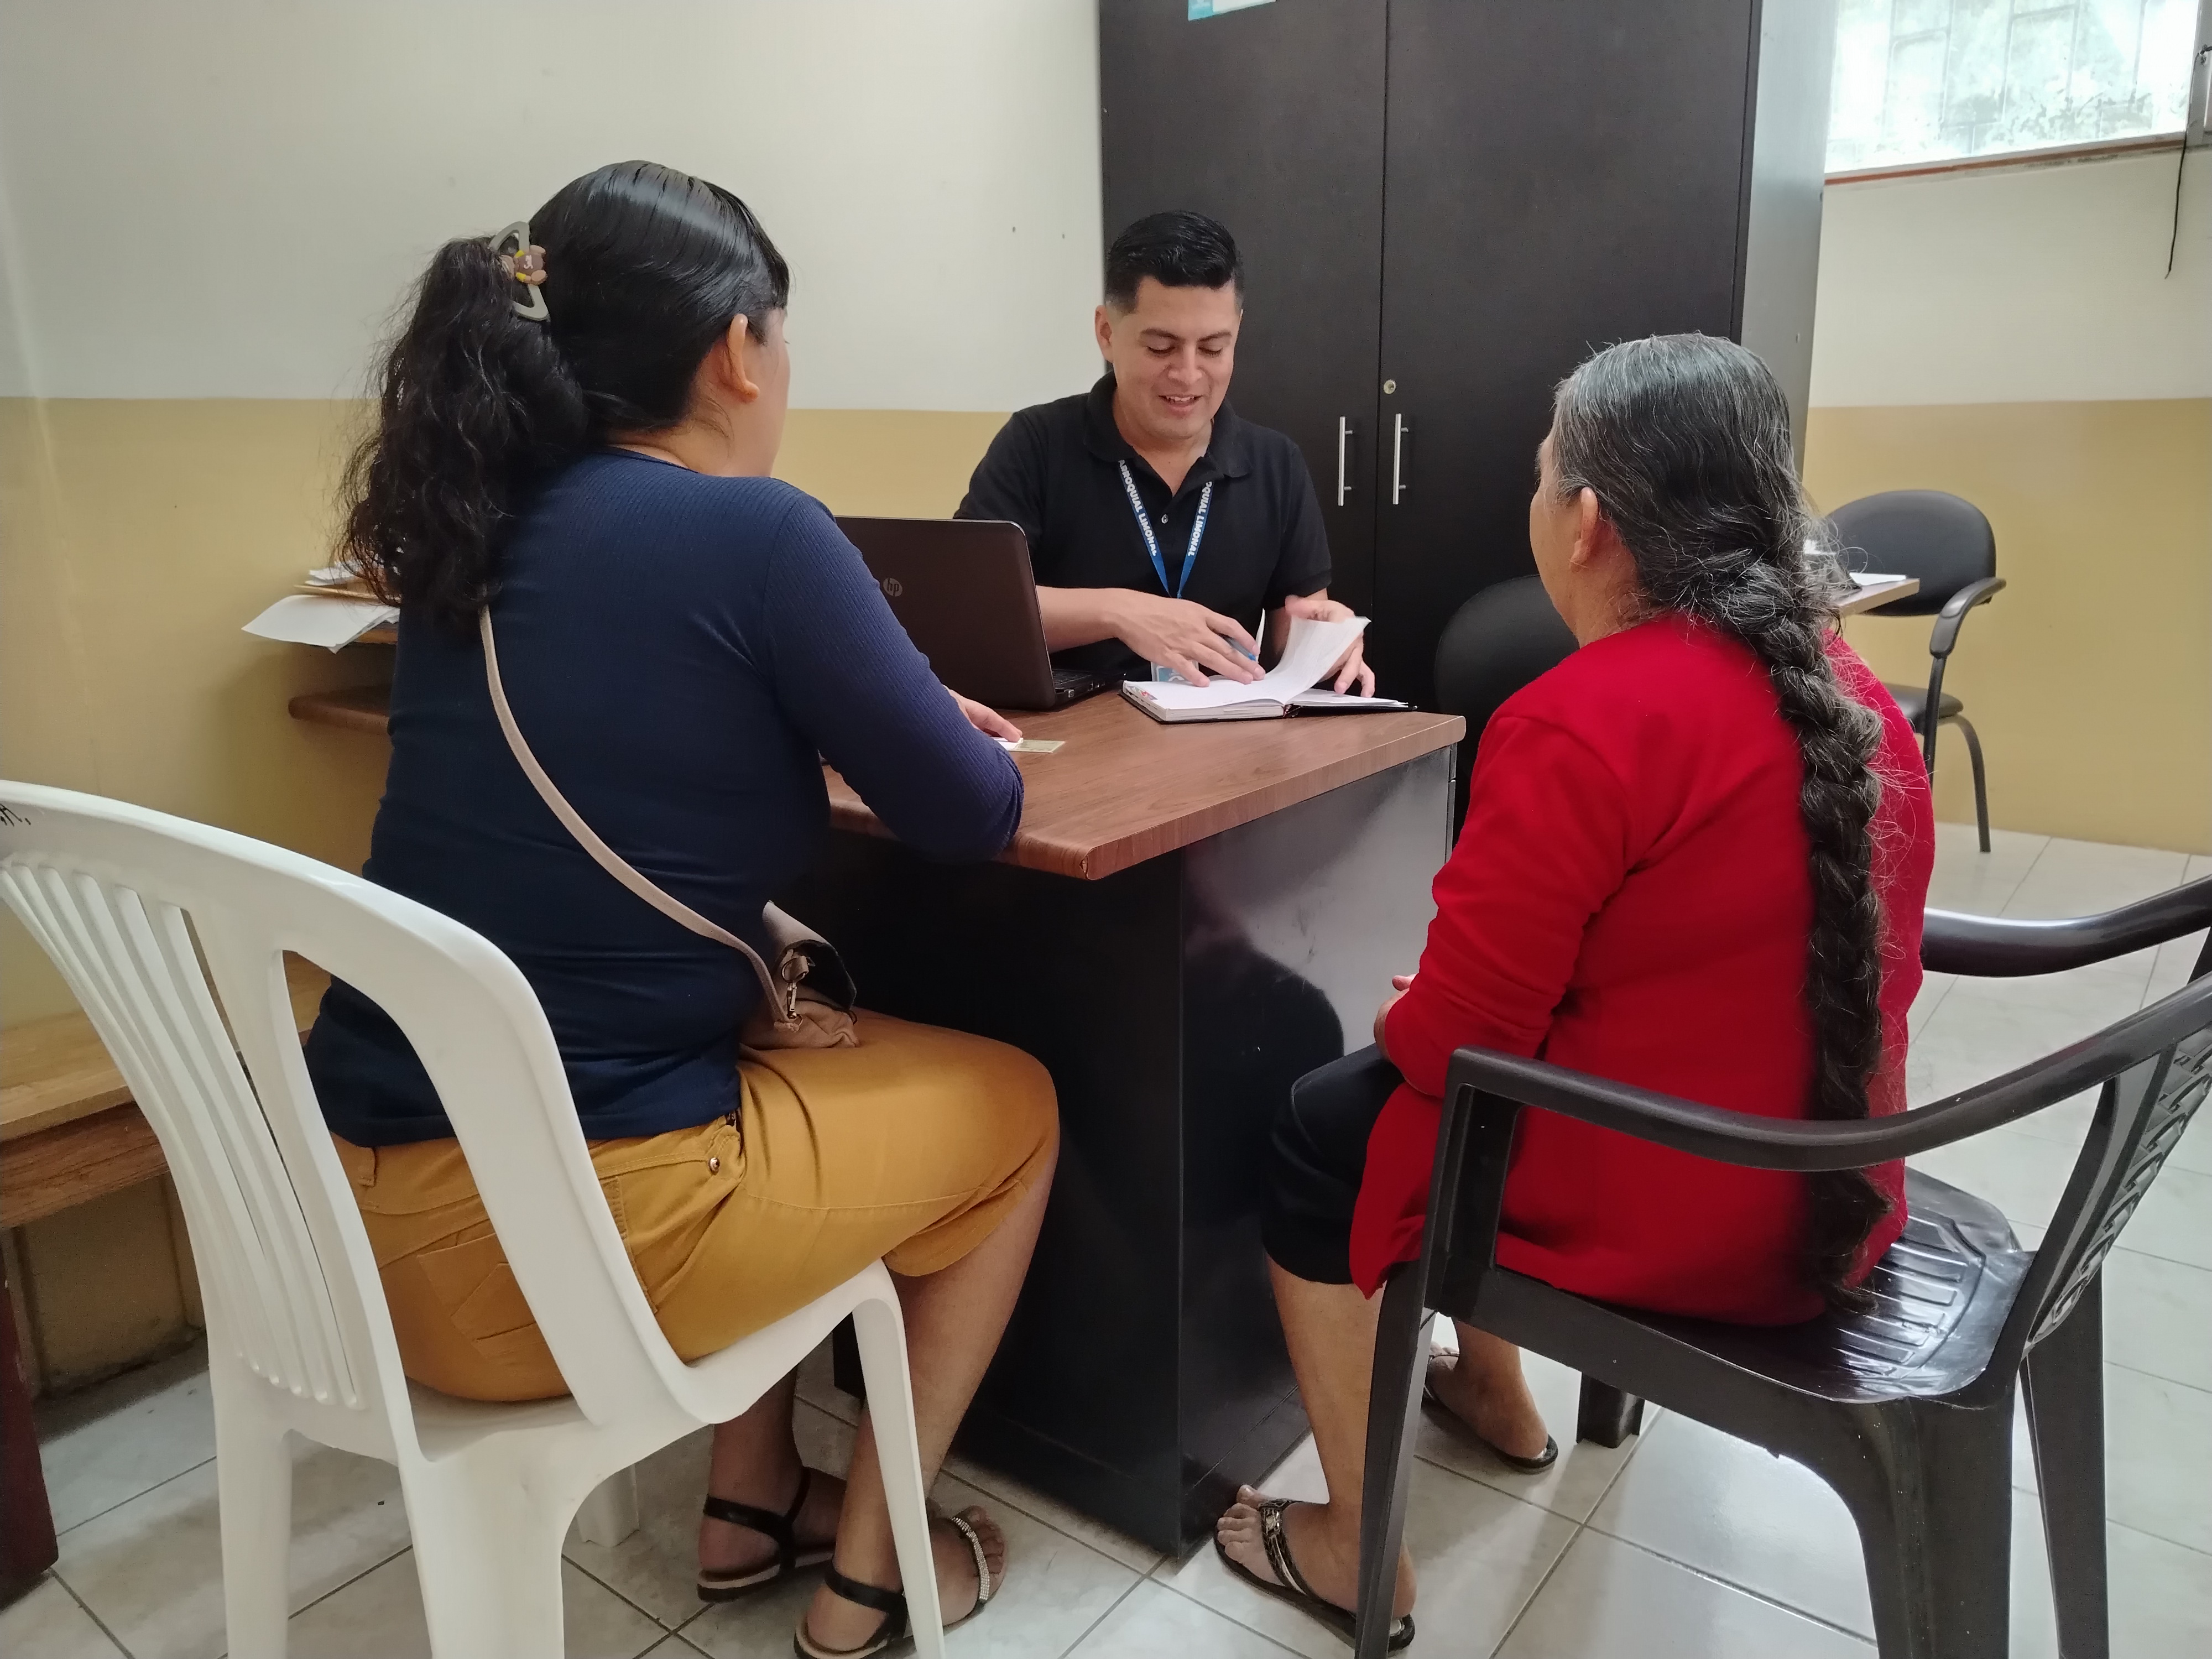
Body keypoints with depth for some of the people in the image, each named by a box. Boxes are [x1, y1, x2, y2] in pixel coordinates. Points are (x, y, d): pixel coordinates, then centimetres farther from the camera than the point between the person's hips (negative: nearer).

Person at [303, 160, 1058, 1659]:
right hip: (563, 1230, -7)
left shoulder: (481, 526, 7)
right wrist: (942, 739, 16)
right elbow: (973, 816, -6)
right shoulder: (754, 534, -15)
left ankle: (751, 1502, 36)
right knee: (1016, 1104, 15)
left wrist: (890, 713, 21)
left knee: (806, 1039, 31)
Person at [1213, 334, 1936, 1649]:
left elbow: (1455, 1036, -20)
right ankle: (1495, 1392, 43)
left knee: (1319, 1135, 12)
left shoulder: (1579, 725, -24)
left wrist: (1397, 1019, 4)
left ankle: (1360, 1553, 23)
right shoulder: (1849, 696, 2)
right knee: (1387, 1079, 25)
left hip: (1660, 1218, -8)